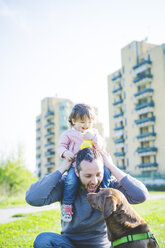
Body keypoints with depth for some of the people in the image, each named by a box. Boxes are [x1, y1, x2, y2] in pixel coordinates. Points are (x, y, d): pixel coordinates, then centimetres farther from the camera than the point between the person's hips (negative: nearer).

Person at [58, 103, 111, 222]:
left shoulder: (94, 132, 16)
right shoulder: (69, 134, 8)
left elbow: (100, 146, 6)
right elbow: (61, 145, 8)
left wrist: (93, 137, -12)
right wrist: (65, 152, -14)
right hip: (75, 163, -3)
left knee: (105, 171, -23)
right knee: (71, 179, -31)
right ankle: (67, 204, -14)